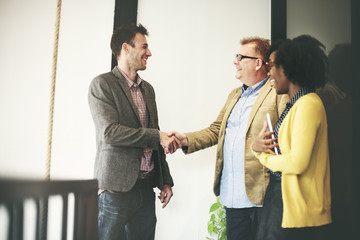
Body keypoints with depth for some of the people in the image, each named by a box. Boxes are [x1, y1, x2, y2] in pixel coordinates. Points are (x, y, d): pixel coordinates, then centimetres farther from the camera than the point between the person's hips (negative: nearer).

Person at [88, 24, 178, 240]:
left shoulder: (148, 89, 16)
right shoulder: (102, 84, -5)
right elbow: (110, 132, -17)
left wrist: (166, 181, 16)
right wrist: (157, 136, -14)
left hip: (146, 187, 6)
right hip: (117, 187, -6)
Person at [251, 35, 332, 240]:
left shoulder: (308, 104, -17)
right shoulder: (293, 104, 13)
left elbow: (297, 162, -24)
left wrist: (266, 158, -7)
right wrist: (257, 146, -3)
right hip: (279, 197, 9)